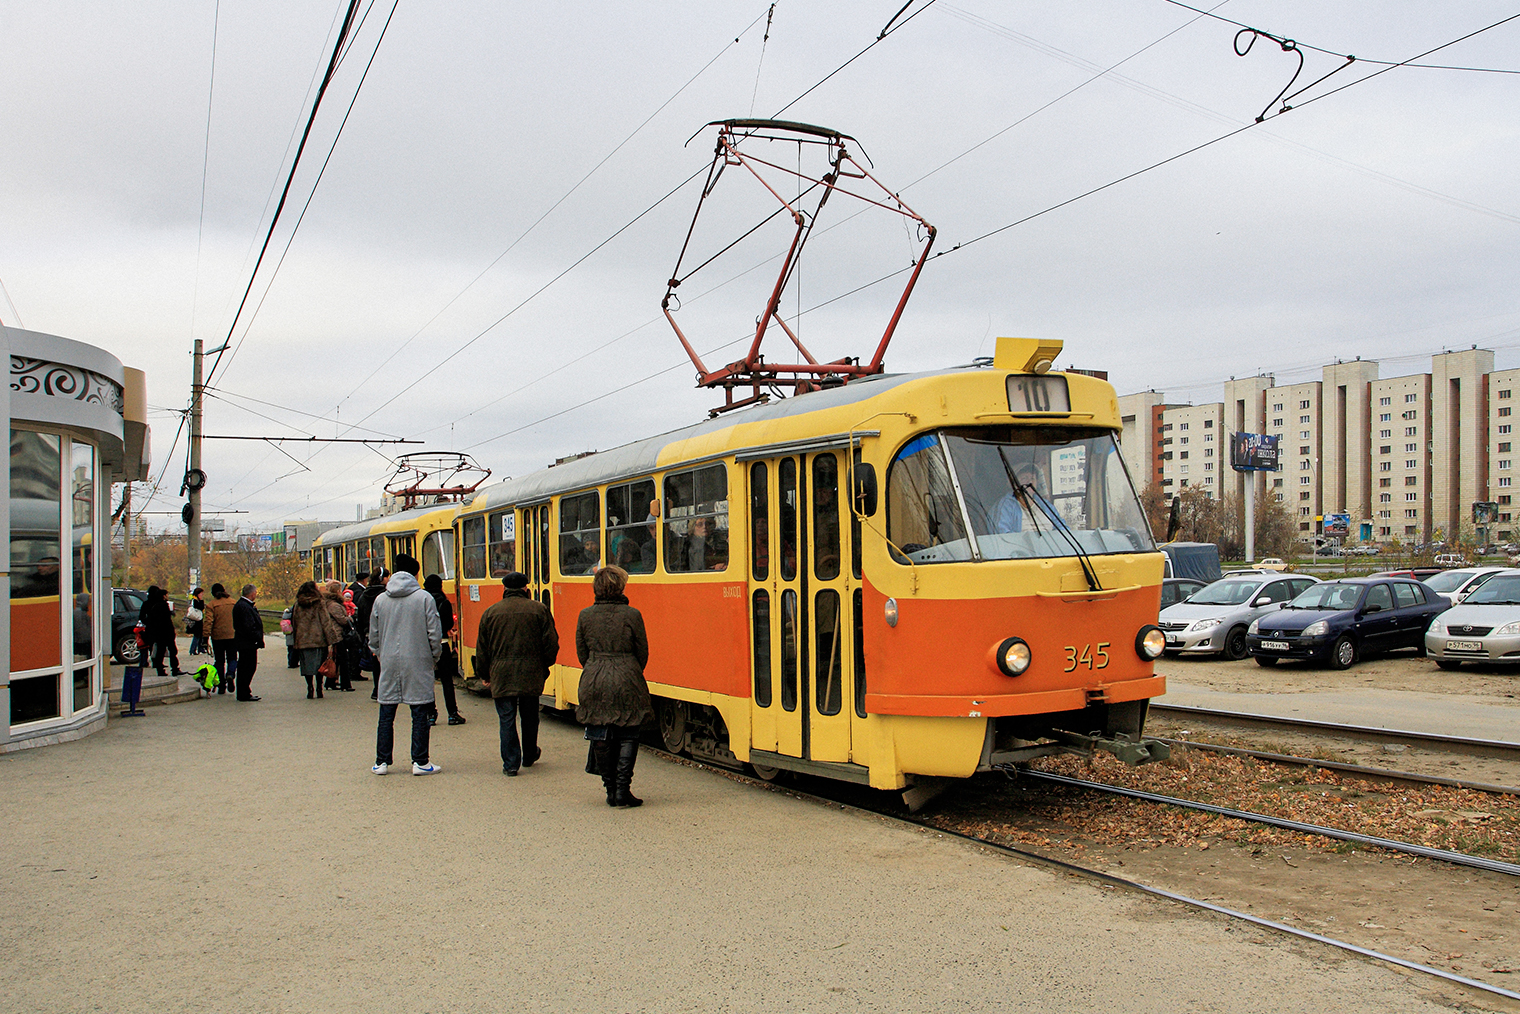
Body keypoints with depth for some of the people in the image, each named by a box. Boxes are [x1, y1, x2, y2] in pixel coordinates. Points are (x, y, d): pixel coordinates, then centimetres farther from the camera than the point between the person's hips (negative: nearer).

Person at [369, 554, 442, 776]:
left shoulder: (380, 600, 3)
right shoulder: (424, 598, -7)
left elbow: (373, 637, 8)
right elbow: (434, 634, -6)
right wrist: (435, 657, 10)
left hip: (389, 665, 3)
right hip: (417, 665, -3)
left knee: (386, 715, 9)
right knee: (419, 715, 3)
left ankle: (382, 762, 13)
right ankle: (420, 762, 6)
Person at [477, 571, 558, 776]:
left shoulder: (490, 613, 3)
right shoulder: (539, 610, -1)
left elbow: (482, 651, 7)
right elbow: (551, 643, -1)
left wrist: (486, 674, 19)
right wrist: (544, 665, 14)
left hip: (501, 676, -1)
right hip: (531, 675, 1)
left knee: (507, 718, 3)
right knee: (529, 717, 16)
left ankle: (510, 763, 1)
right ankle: (529, 756, 32)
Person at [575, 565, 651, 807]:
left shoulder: (585, 615, 1)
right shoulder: (631, 615, -7)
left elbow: (581, 653, 7)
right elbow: (642, 653, 0)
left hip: (594, 684, 2)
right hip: (626, 683, -2)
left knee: (601, 738, 10)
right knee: (627, 737, 6)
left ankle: (610, 789, 15)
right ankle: (622, 789, 1)